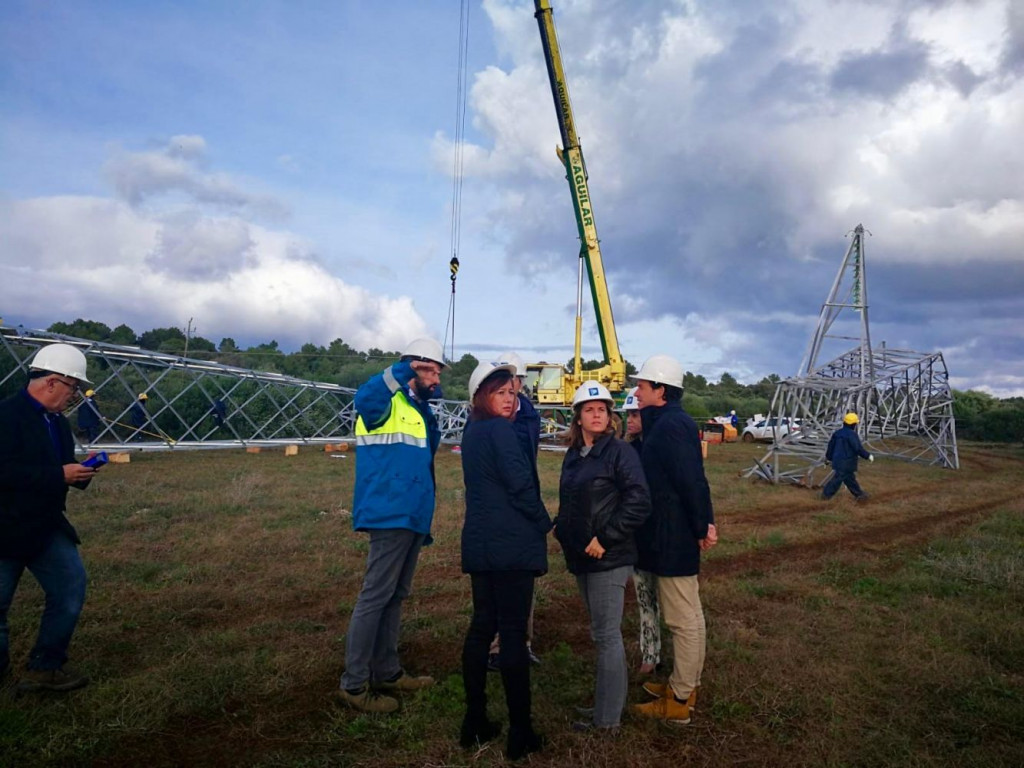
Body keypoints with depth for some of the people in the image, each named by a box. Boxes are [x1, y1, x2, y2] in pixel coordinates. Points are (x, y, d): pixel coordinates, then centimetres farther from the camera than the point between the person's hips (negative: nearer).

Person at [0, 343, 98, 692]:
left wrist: (80, 470, -4)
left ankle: (46, 666, 13)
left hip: (47, 525, 7)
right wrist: (60, 474, -24)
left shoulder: (58, 422, 8)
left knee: (71, 587, 1)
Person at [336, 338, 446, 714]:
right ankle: (353, 685, 5)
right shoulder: (388, 402, -9)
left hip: (413, 517, 10)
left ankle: (387, 672, 29)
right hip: (390, 515, -10)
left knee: (395, 596, 17)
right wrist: (403, 371, -42)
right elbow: (365, 398, -35)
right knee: (375, 597, -5)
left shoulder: (419, 410, 17)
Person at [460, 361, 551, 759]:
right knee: (514, 632, -2)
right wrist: (545, 523, -3)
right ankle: (520, 733, 6)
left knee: (482, 625, 13)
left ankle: (475, 722, 21)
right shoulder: (499, 429, -13)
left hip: (480, 543, 9)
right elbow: (520, 484, -17)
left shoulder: (472, 431, 13)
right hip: (511, 544, -9)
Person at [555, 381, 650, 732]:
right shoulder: (573, 455, 13)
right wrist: (563, 532, 10)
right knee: (602, 633, 17)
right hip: (580, 558, 8)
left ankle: (606, 718, 9)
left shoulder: (620, 452, -10)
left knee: (606, 635, -2)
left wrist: (604, 538, -19)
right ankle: (612, 698, 30)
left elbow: (638, 502, -18)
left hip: (609, 558, -8)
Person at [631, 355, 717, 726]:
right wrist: (703, 524, 12)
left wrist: (702, 528, -18)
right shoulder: (674, 422, 12)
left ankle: (678, 701, 11)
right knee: (689, 615, 19)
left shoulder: (670, 426, -20)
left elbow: (692, 482, -24)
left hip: (673, 540, -11)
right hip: (676, 538, 11)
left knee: (683, 619, 0)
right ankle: (686, 684, 33)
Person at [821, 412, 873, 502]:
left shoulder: (837, 432, 7)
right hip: (847, 462, -9)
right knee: (838, 478, -1)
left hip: (838, 460, 9)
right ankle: (826, 494, 3)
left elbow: (831, 445, 13)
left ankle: (859, 494, 26)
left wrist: (828, 457, 23)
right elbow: (858, 448, -18)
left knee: (850, 478, 16)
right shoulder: (852, 434, -17)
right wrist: (868, 456, -7)